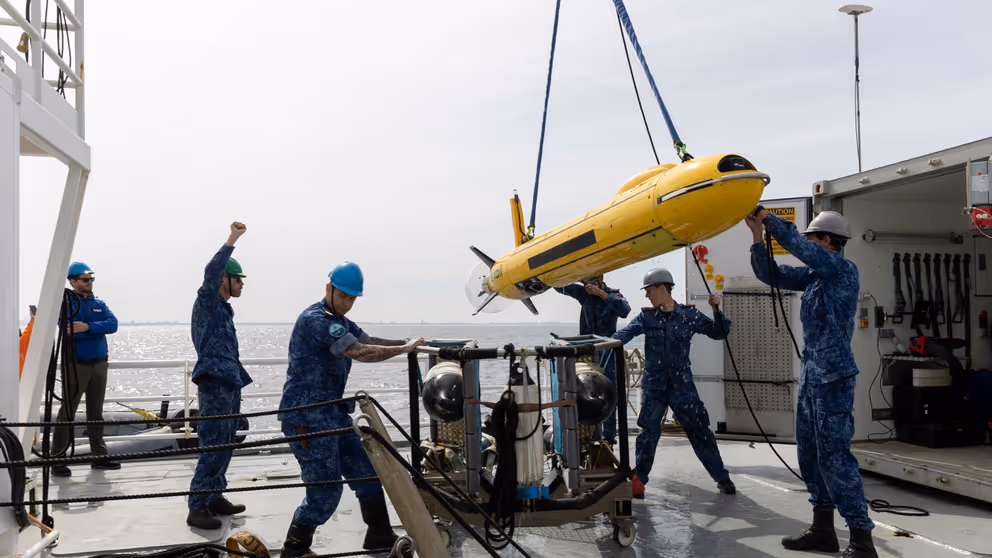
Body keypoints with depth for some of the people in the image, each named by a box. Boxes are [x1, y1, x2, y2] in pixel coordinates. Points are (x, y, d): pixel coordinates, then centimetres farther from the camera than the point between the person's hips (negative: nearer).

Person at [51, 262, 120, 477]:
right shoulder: (66, 302, -3)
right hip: (76, 364, -5)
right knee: (68, 411, -5)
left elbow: (113, 324, -5)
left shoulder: (99, 304, 13)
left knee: (96, 411, 12)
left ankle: (99, 455, 19)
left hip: (99, 363, 5)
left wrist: (88, 327, -20)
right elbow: (70, 331, -19)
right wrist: (99, 330, -16)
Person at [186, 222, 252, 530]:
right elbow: (211, 272, -28)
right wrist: (231, 240, -32)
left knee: (224, 446, 14)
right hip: (214, 384, -10)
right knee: (212, 447, -11)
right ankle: (197, 508, -7)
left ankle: (215, 497, 23)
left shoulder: (224, 308, 20)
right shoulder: (206, 302, -7)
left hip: (230, 383, 10)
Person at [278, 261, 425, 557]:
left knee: (366, 472, 12)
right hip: (306, 417, -10)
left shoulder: (340, 321, 13)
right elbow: (362, 353, -25)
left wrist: (406, 343, 3)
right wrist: (404, 349, -14)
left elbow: (368, 341, 19)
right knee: (325, 492, -6)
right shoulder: (316, 319, -19)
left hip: (332, 412, 10)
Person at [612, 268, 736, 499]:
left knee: (699, 430, 6)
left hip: (682, 384, 0)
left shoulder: (689, 315, -2)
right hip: (654, 384, 0)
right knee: (649, 431, -6)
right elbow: (623, 335, -16)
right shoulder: (646, 317, -1)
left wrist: (717, 311, -15)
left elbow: (719, 333, 2)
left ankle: (722, 477, 21)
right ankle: (638, 481, 6)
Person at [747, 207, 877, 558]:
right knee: (809, 453, 13)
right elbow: (770, 275, 14)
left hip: (834, 377, -9)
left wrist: (767, 218, -13)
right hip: (811, 375, 9)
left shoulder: (844, 270, -11)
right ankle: (823, 530, 22)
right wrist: (757, 235, 3)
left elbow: (797, 246, -22)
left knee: (834, 457, -10)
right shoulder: (813, 275, 13)